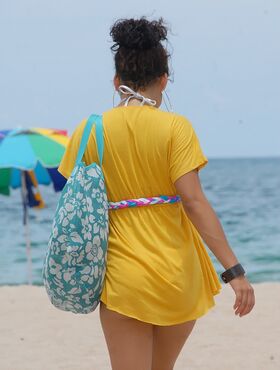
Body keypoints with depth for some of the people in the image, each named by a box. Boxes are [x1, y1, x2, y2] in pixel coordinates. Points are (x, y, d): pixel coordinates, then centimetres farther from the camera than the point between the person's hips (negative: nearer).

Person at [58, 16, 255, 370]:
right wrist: (234, 269, -13)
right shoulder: (175, 128, -7)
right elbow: (193, 201, -14)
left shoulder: (88, 132, -1)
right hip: (177, 275, 0)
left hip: (121, 277, 0)